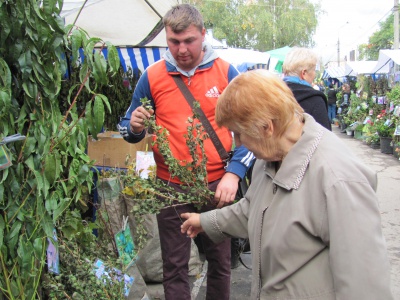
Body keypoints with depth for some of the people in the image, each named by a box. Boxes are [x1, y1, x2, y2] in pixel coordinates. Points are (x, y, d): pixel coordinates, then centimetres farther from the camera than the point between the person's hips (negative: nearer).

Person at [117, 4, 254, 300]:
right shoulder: (153, 76, 0)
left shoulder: (226, 72, -3)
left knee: (220, 261, 14)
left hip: (218, 185, 0)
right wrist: (134, 127, -16)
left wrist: (234, 173, -14)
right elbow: (129, 128, 8)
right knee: (175, 266, 9)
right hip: (171, 186, 0)